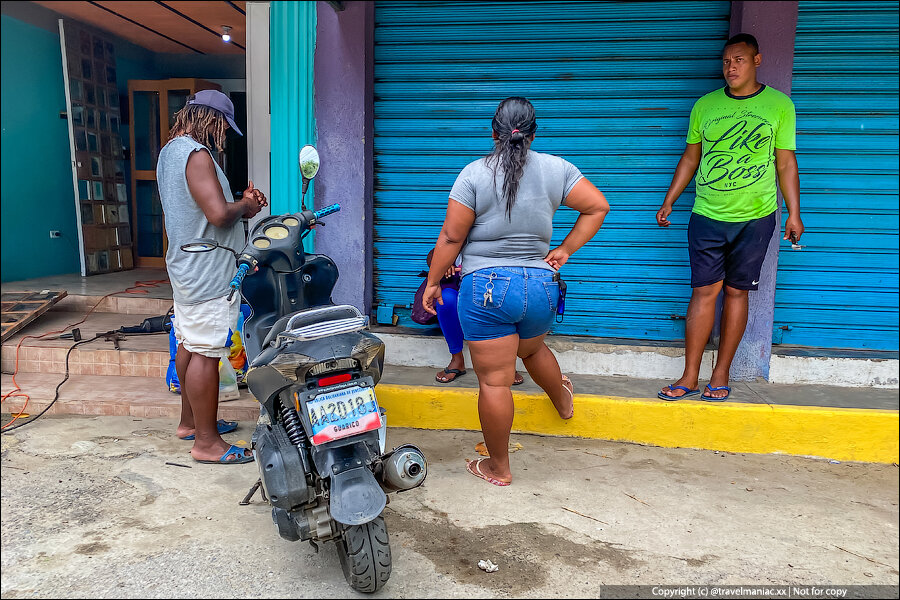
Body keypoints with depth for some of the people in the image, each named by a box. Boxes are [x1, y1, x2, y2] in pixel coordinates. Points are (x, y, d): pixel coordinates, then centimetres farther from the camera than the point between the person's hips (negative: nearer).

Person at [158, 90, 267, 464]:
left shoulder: (171, 150, 16)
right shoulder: (196, 154, -18)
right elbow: (218, 213, -27)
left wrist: (241, 203, 7)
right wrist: (244, 207, -7)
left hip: (185, 266, 11)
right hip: (206, 272, -11)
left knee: (189, 346, 18)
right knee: (205, 355, -5)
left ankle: (190, 422, 31)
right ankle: (206, 442, 3)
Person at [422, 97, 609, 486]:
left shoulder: (474, 173, -8)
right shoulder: (557, 169, 3)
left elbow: (451, 236, -8)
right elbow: (598, 207, 7)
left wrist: (433, 281, 4)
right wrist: (565, 250, 10)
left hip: (486, 288, -5)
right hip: (542, 286, 5)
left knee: (494, 381, 4)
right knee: (532, 349, 33)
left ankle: (498, 468, 19)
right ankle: (564, 401, 61)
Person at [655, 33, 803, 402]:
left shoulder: (779, 105, 4)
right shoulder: (705, 106, 8)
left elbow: (786, 164, 5)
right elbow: (690, 158, 14)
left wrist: (794, 214, 1)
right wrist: (669, 202, 10)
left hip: (755, 218, -1)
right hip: (707, 217, 1)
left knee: (737, 292, 3)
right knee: (704, 290, -2)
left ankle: (721, 374, 13)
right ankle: (690, 378, 3)